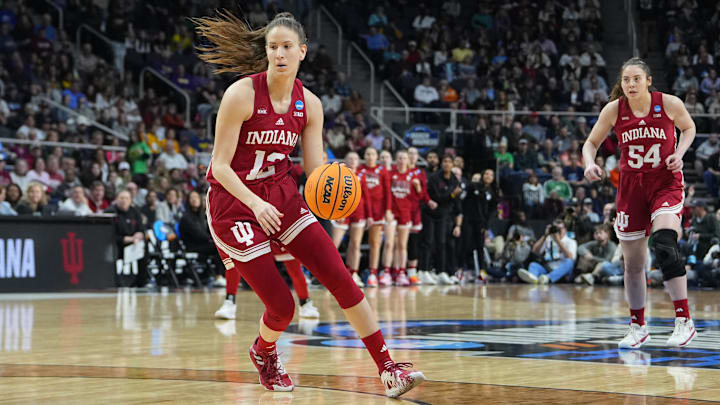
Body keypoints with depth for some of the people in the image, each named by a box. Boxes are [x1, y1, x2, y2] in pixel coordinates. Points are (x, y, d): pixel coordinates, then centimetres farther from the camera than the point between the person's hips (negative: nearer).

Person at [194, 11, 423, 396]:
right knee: (282, 306, -7)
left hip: (282, 196, 5)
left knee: (341, 278, -9)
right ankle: (263, 353, 30)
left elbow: (316, 170, -1)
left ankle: (387, 369, -3)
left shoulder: (309, 104, -1)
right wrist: (255, 204, -30)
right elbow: (220, 166, -15)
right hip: (234, 202, -5)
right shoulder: (241, 94, -16)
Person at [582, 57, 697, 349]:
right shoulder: (614, 110, -6)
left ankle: (684, 321, -22)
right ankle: (638, 327, 25)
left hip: (666, 183, -3)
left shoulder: (669, 104, -10)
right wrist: (590, 164, -17)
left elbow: (689, 128, 9)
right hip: (631, 186, 3)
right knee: (633, 263, 7)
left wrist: (679, 154, -8)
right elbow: (591, 143, 4)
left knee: (664, 243, -27)